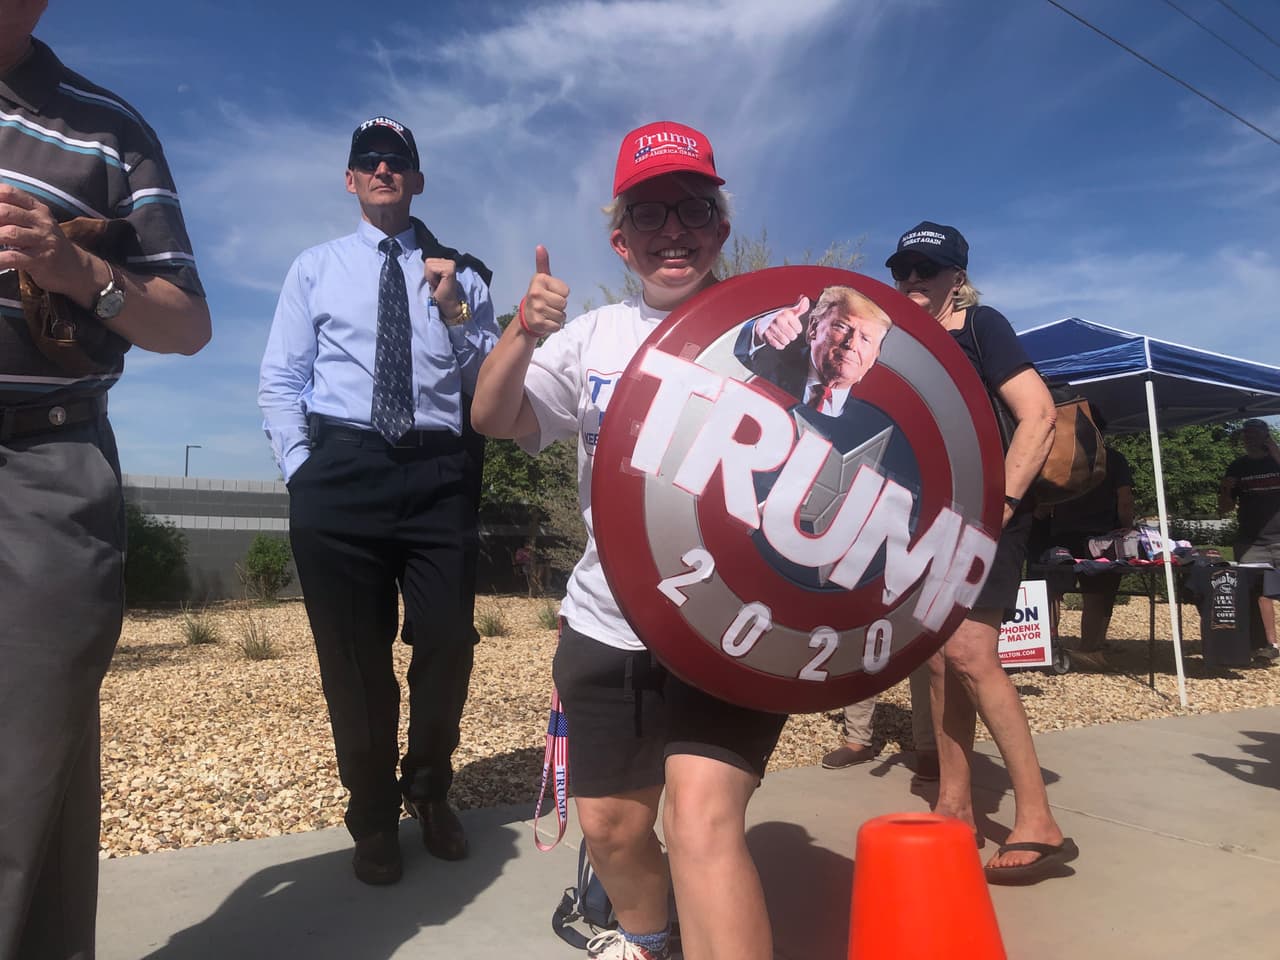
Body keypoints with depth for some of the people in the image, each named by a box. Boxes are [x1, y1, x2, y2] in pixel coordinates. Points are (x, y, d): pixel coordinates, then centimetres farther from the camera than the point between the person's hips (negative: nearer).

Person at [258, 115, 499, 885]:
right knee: (353, 651, 8)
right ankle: (373, 815, 31)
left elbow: (489, 384, 5)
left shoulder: (461, 274, 12)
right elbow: (280, 382, 8)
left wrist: (455, 311, -9)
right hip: (341, 469, 0)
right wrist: (303, 470, -4)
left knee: (448, 641, 4)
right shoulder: (316, 268, 13)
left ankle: (430, 791, 33)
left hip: (439, 473, 0)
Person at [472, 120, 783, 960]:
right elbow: (494, 420, 2)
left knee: (703, 818, -22)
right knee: (609, 824, 18)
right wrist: (524, 335, -16)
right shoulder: (593, 337, 6)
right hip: (606, 628, 5)